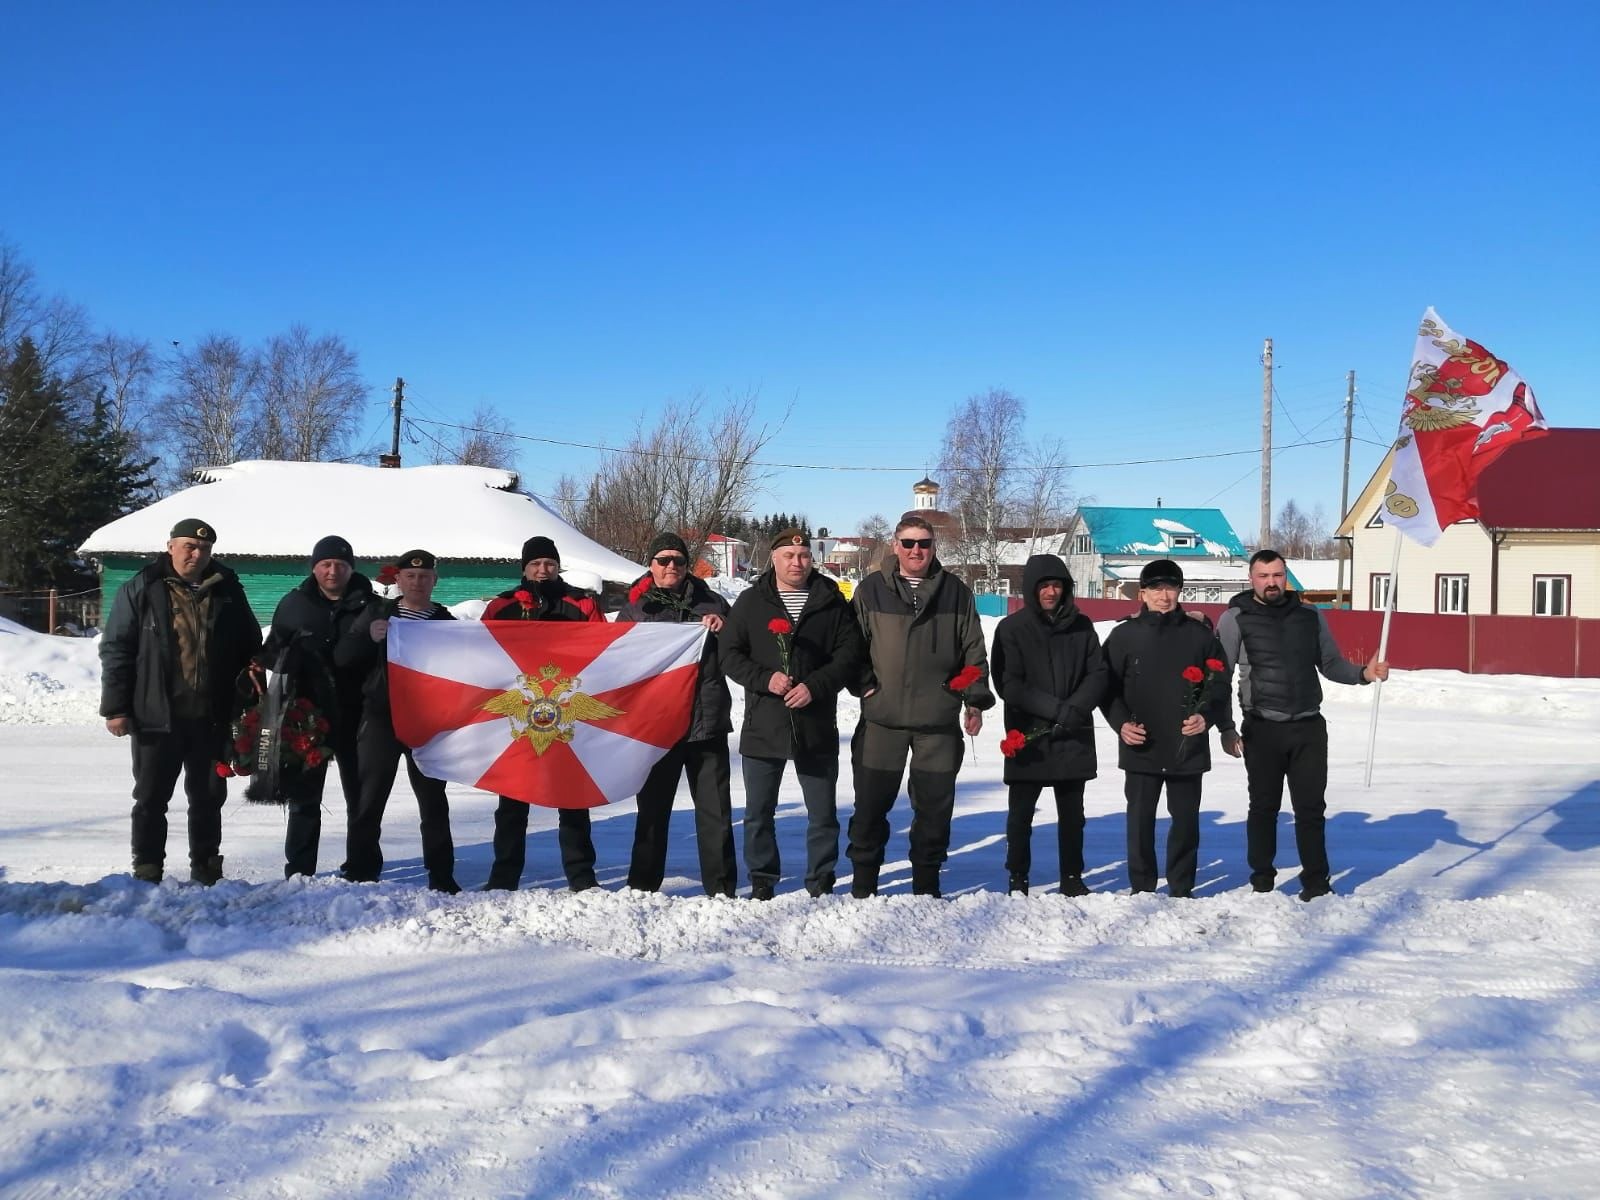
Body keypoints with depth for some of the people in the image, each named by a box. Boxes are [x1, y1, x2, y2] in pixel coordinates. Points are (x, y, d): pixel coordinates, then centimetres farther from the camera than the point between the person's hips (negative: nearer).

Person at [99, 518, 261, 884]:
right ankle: (147, 872, 16)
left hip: (212, 718, 2)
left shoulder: (228, 593, 7)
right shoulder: (141, 591, -1)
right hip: (157, 717, -2)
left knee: (209, 797, 11)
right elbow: (116, 650, -2)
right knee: (151, 798, 6)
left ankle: (206, 868, 23)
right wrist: (115, 707, -7)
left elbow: (251, 649, 13)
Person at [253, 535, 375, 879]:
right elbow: (273, 649, 11)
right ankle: (299, 872, 14)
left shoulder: (369, 605, 0)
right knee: (304, 797, 7)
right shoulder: (294, 605, 4)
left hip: (354, 717, -1)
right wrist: (260, 666, -8)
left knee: (361, 796, 7)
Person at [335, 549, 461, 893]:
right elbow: (342, 658, 2)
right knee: (369, 799, -1)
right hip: (381, 719, 0)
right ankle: (359, 875, 6)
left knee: (433, 801, 4)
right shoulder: (377, 612, 9)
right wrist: (368, 637, -16)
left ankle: (441, 877, 11)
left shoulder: (446, 622, 8)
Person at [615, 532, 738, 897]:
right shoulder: (634, 609, 10)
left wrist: (724, 626, -8)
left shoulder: (709, 602, 11)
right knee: (652, 809, 8)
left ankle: (721, 888, 9)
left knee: (715, 810, 2)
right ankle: (643, 887, 17)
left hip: (708, 720, 0)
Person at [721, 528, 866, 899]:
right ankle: (762, 883, 21)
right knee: (758, 813, 8)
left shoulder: (832, 601, 3)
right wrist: (765, 678, -14)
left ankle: (821, 883, 21)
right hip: (762, 725, 1)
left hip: (817, 725, -1)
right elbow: (730, 655, 2)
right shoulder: (751, 602, 5)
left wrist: (815, 686, -14)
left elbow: (850, 653, -1)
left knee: (823, 814, 8)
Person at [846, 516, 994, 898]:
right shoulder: (871, 590, 2)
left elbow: (973, 650, 8)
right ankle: (863, 884, 17)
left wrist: (976, 699, 4)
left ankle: (926, 884, 21)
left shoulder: (956, 592, 6)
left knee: (935, 806, 7)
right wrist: (864, 684, -4)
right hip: (882, 717, -1)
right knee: (871, 803, 4)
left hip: (939, 719, 1)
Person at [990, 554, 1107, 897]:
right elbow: (1008, 684, -9)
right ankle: (1018, 881, 17)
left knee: (1072, 814, 12)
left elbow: (1098, 674, 3)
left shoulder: (1081, 626, 6)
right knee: (1021, 814, 5)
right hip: (1027, 736, -2)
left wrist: (1075, 709, -14)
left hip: (1073, 737, 3)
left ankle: (1072, 878, 23)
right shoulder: (1011, 628, -3)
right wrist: (1054, 708, -18)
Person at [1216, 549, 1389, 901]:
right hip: (1262, 729, -2)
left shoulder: (1311, 616, 8)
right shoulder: (1236, 619, -3)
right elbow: (1221, 677, -3)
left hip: (1309, 727, 2)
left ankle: (1316, 882, 17)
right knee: (1264, 807, 9)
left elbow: (1331, 664, 13)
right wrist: (1226, 729, -8)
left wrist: (1363, 673, -8)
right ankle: (1262, 882, 21)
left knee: (1311, 807, 6)